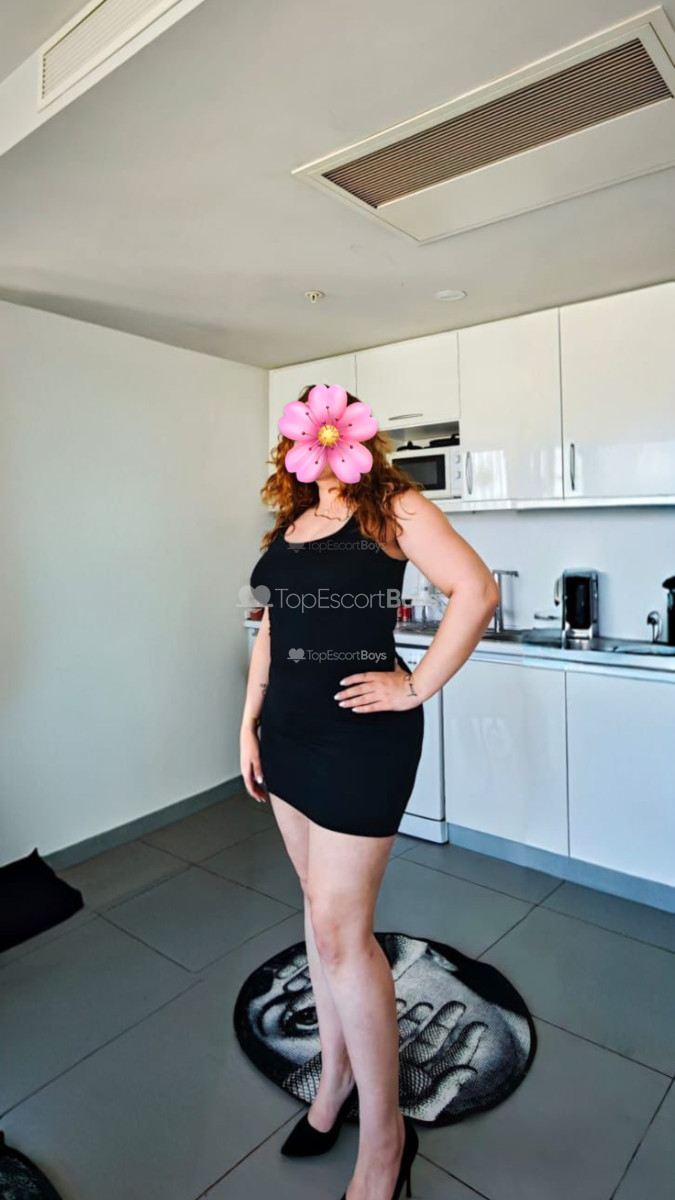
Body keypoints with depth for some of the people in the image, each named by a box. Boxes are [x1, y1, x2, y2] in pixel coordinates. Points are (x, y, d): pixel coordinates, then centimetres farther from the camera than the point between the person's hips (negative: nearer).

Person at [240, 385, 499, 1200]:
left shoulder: (394, 509, -8)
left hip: (360, 733, -7)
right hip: (289, 729, 7)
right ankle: (336, 1074, 41)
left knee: (339, 929, 0)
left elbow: (478, 590, -16)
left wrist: (417, 687, -16)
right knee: (321, 907, 19)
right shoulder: (289, 524, 12)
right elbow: (272, 628, 15)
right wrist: (249, 724, 12)